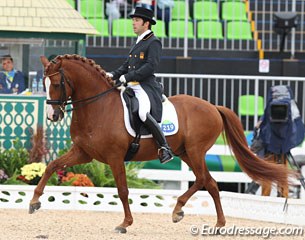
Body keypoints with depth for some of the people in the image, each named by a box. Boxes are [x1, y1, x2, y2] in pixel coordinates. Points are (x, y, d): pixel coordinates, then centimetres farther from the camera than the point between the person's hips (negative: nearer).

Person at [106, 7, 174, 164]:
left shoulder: (153, 43, -6)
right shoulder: (137, 44, 22)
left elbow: (151, 66, -18)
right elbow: (126, 66, 25)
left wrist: (128, 77, -21)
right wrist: (113, 75, 6)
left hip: (146, 87, -10)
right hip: (132, 87, 10)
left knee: (143, 113, -33)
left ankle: (164, 148, -27)